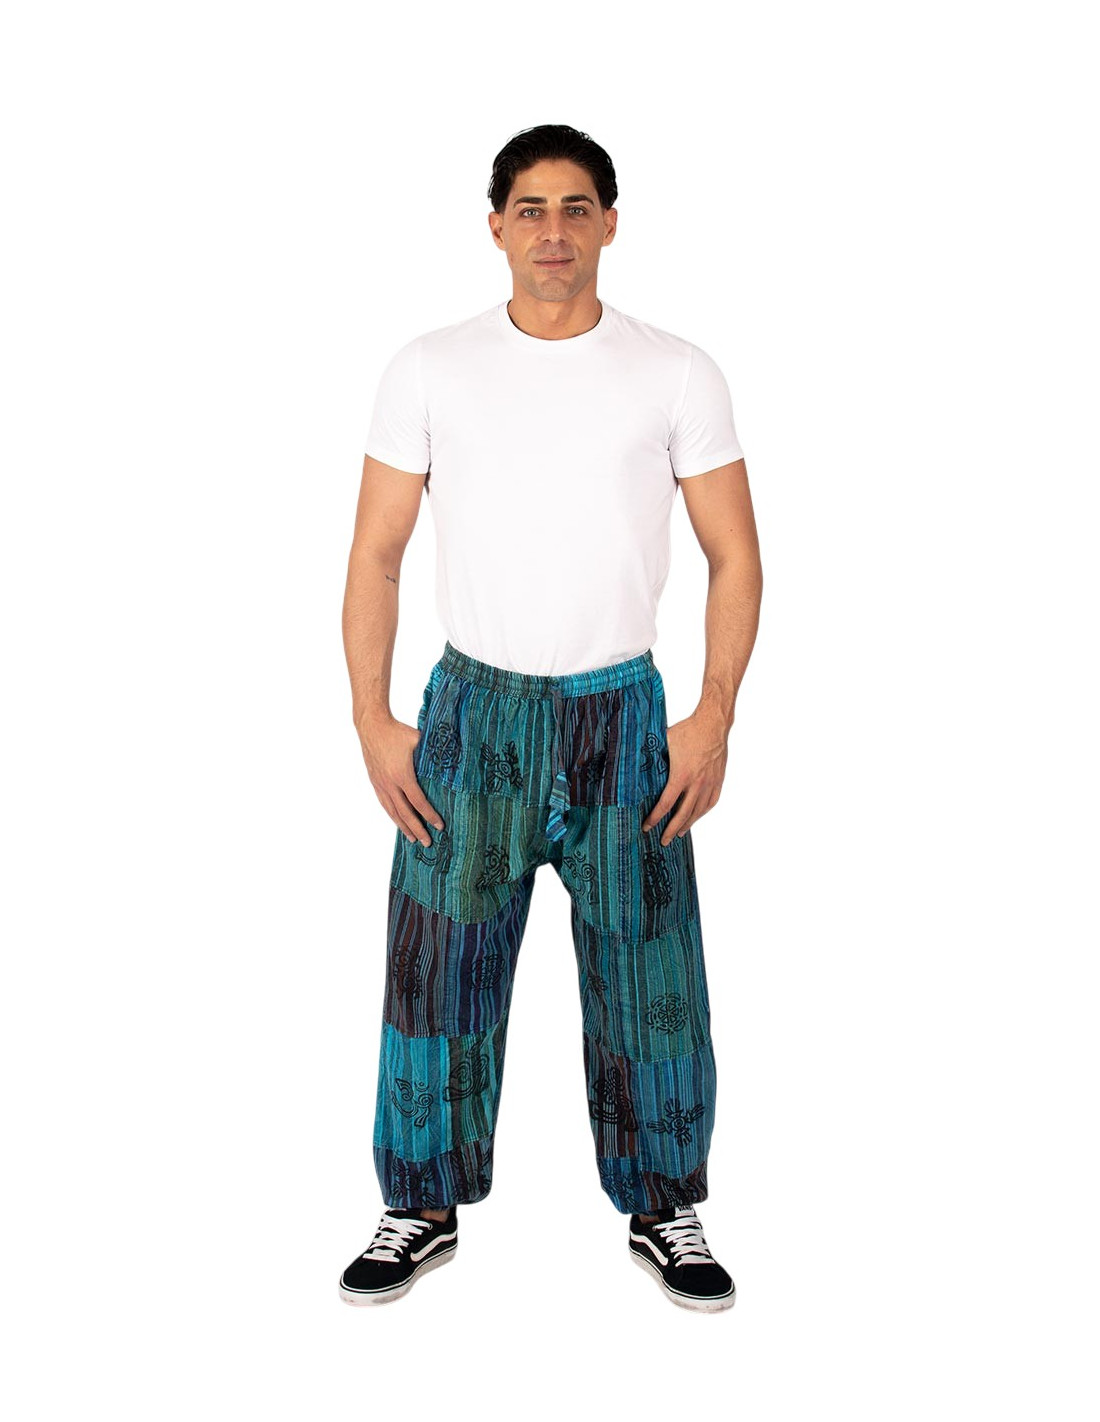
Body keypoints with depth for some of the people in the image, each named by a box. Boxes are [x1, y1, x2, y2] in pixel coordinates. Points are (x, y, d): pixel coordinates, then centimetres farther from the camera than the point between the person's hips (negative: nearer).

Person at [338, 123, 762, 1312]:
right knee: (438, 969, 5)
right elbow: (375, 556, 3)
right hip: (471, 711, 0)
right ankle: (423, 1211, 24)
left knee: (646, 978, 6)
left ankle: (664, 1213, 25)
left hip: (622, 714, 0)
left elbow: (735, 557, 3)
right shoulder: (431, 368, 1)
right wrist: (372, 722, -4)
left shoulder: (676, 374, 1)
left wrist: (714, 717, -7)